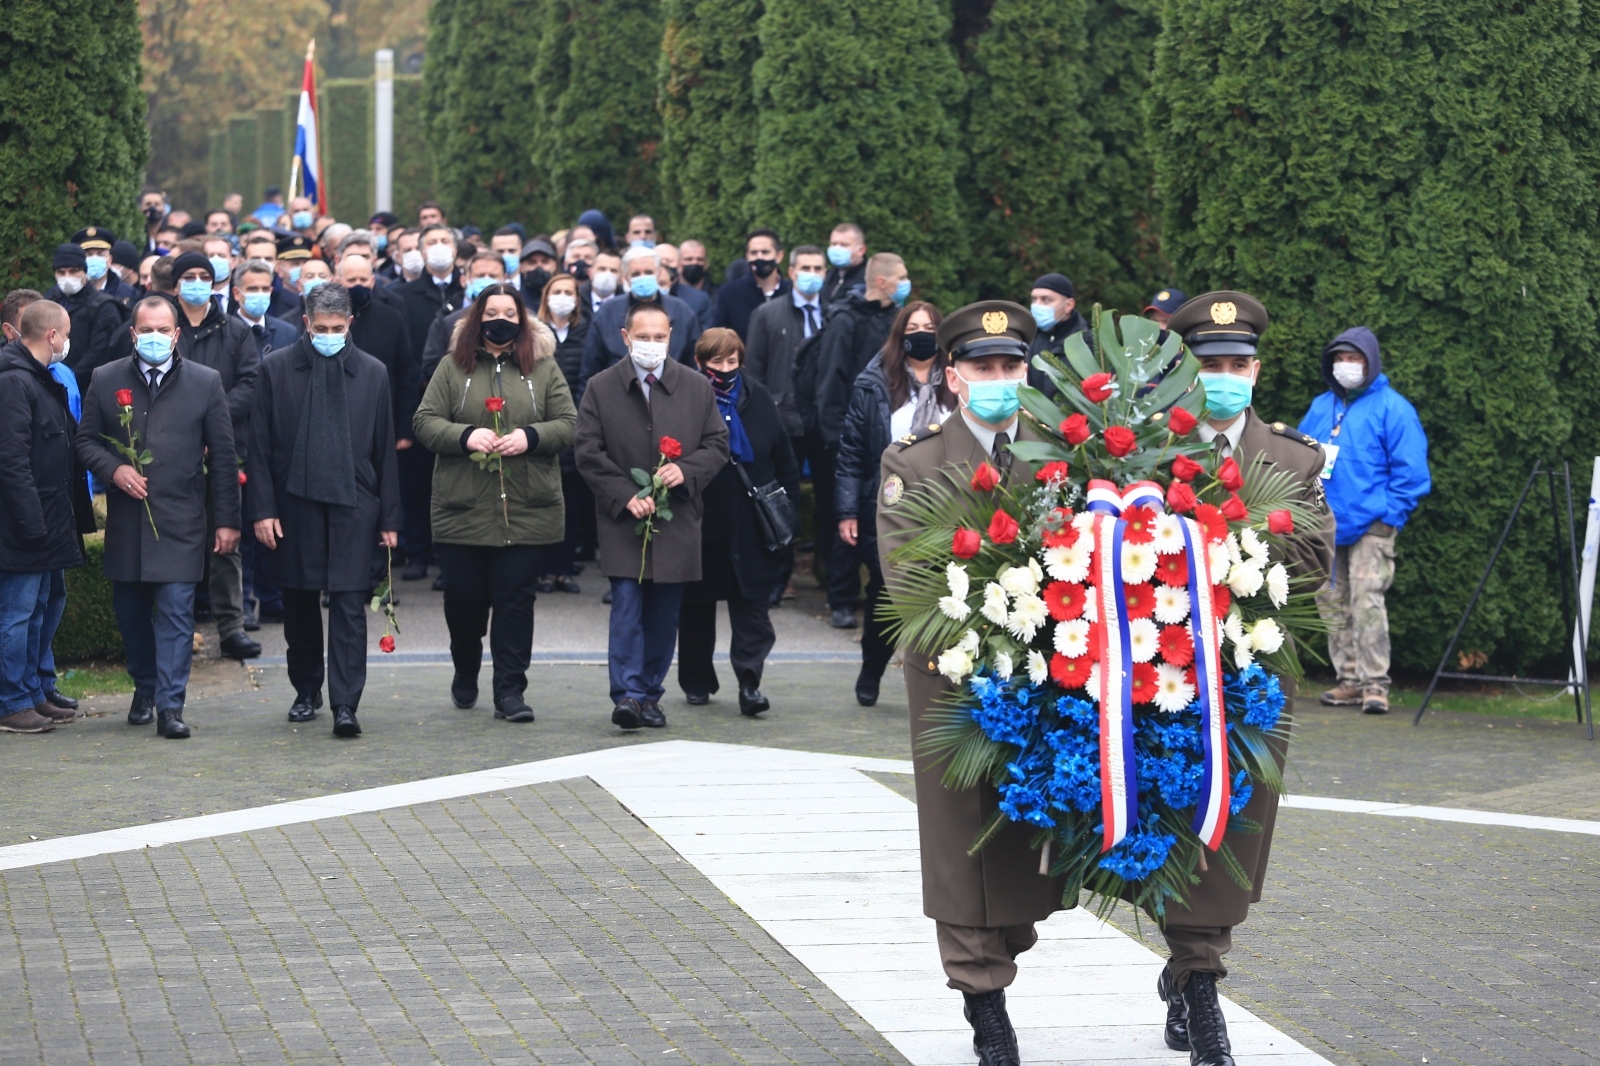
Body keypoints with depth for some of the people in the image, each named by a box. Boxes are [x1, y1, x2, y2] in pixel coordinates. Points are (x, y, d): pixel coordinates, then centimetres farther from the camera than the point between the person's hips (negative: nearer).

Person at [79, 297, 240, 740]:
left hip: (180, 520, -2)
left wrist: (226, 520, 1)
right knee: (130, 611, 9)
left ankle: (170, 705, -8)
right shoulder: (106, 380, 7)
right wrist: (113, 470, -10)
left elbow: (222, 457, 5)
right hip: (126, 520, 2)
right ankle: (145, 688, 28)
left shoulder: (205, 382, 3)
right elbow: (87, 441, 11)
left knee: (176, 612, -8)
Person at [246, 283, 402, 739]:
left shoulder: (372, 373, 6)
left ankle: (345, 704, -9)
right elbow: (259, 445, 2)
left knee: (349, 605, -7)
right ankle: (306, 691, 25)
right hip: (294, 501, 1)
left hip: (352, 504, -1)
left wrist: (389, 518, 4)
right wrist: (262, 509, -5)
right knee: (299, 604, 9)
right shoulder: (276, 368, 3)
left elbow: (385, 451, 7)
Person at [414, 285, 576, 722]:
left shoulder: (543, 368, 7)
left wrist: (530, 438, -15)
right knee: (463, 597, 6)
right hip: (462, 507, 0)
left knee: (516, 599, -2)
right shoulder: (454, 366, 5)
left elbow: (568, 423, 3)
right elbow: (425, 421, 1)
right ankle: (465, 673, 31)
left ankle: (510, 691, 2)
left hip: (526, 510, 0)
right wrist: (465, 436, -17)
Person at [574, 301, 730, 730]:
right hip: (623, 521, -2)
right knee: (627, 607, -10)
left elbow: (717, 444, 9)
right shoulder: (601, 389, 2)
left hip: (676, 522, 2)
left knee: (664, 614, 6)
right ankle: (628, 695, -12)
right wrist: (626, 497, -12)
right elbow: (589, 454, -1)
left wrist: (686, 471, -11)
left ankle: (650, 694, 15)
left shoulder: (697, 387, 7)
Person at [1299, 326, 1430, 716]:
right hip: (1324, 525, 7)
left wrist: (1392, 515, -10)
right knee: (1334, 605, 9)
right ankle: (1349, 680, 17)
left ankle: (1375, 685, -14)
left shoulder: (1391, 408, -3)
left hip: (1370, 526, -7)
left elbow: (1409, 468, -5)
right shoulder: (1321, 407, 15)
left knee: (1367, 602, -15)